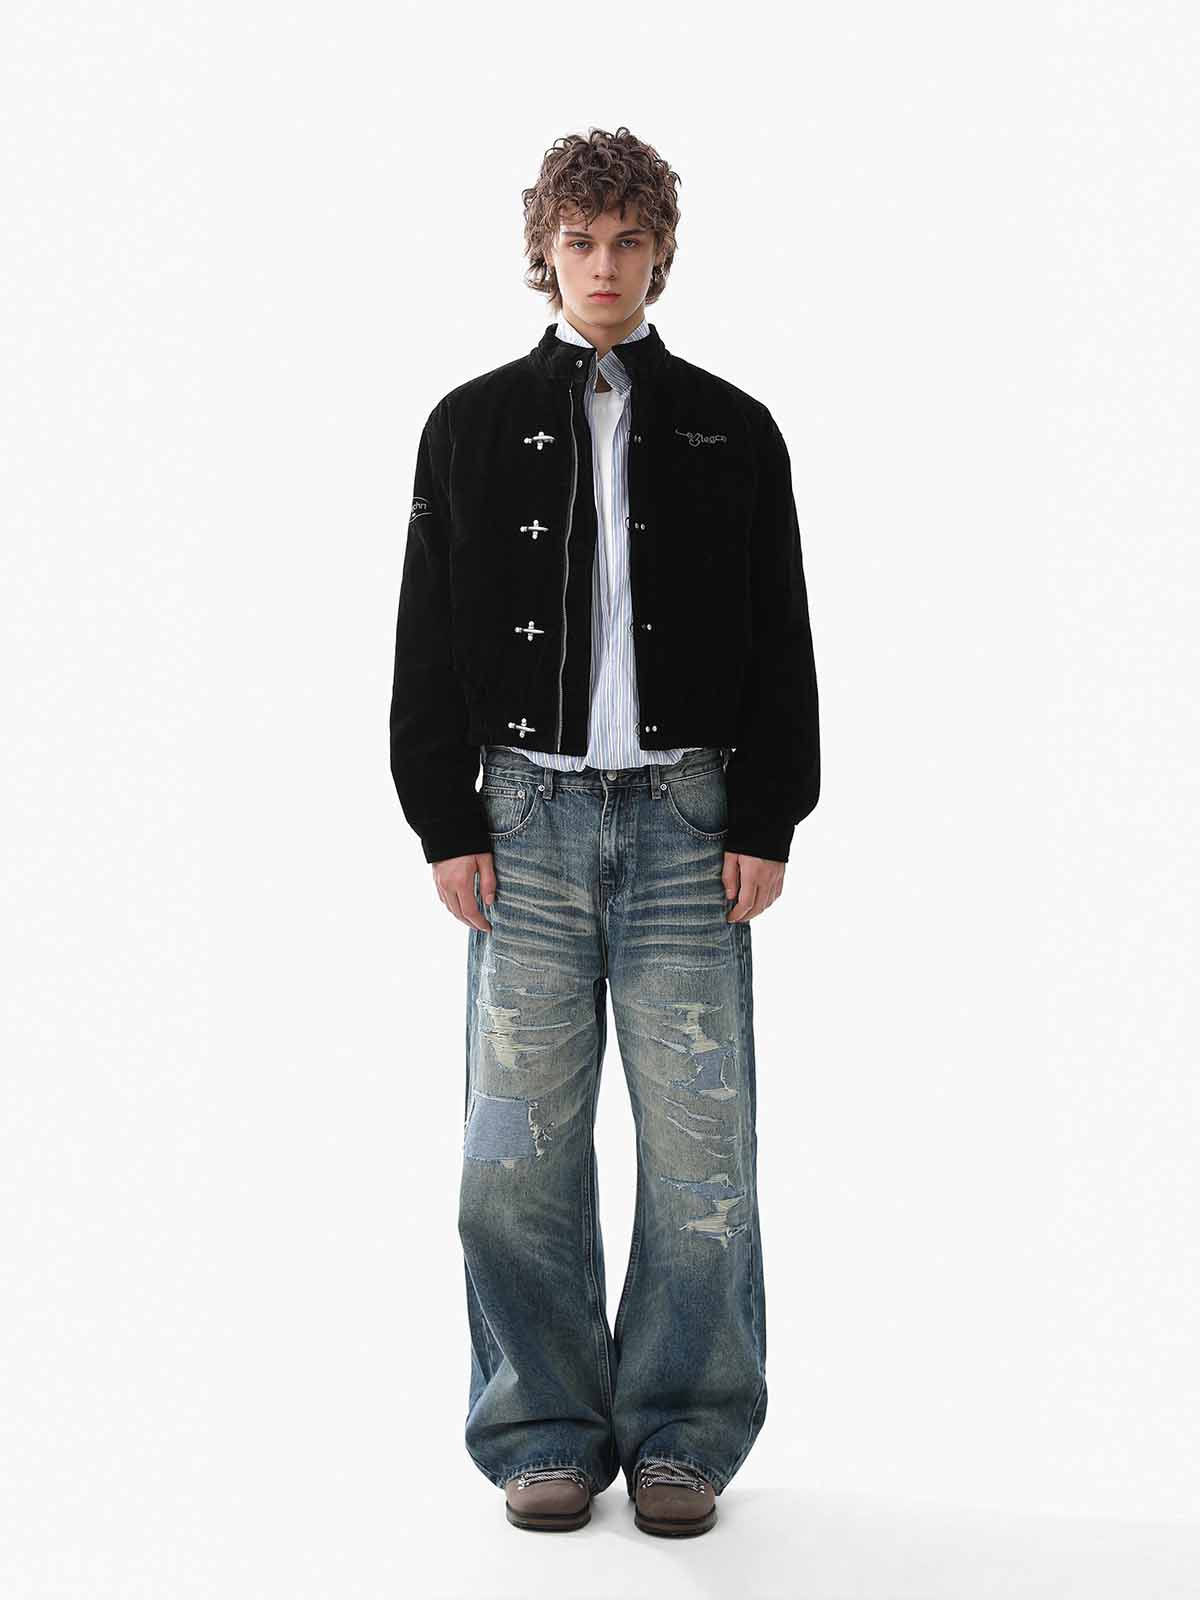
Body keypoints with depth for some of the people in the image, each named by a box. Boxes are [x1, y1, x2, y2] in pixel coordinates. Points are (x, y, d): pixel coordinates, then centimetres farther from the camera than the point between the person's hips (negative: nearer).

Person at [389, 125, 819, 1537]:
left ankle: (681, 1436, 14)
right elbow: (427, 640, 8)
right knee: (521, 1144, 1)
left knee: (699, 1142, 0)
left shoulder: (731, 431, 11)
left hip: (687, 818, 0)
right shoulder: (474, 426, 11)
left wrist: (766, 822, -1)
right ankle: (546, 1434, 15)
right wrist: (447, 820, -1)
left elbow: (782, 643, 8)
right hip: (525, 816, 0)